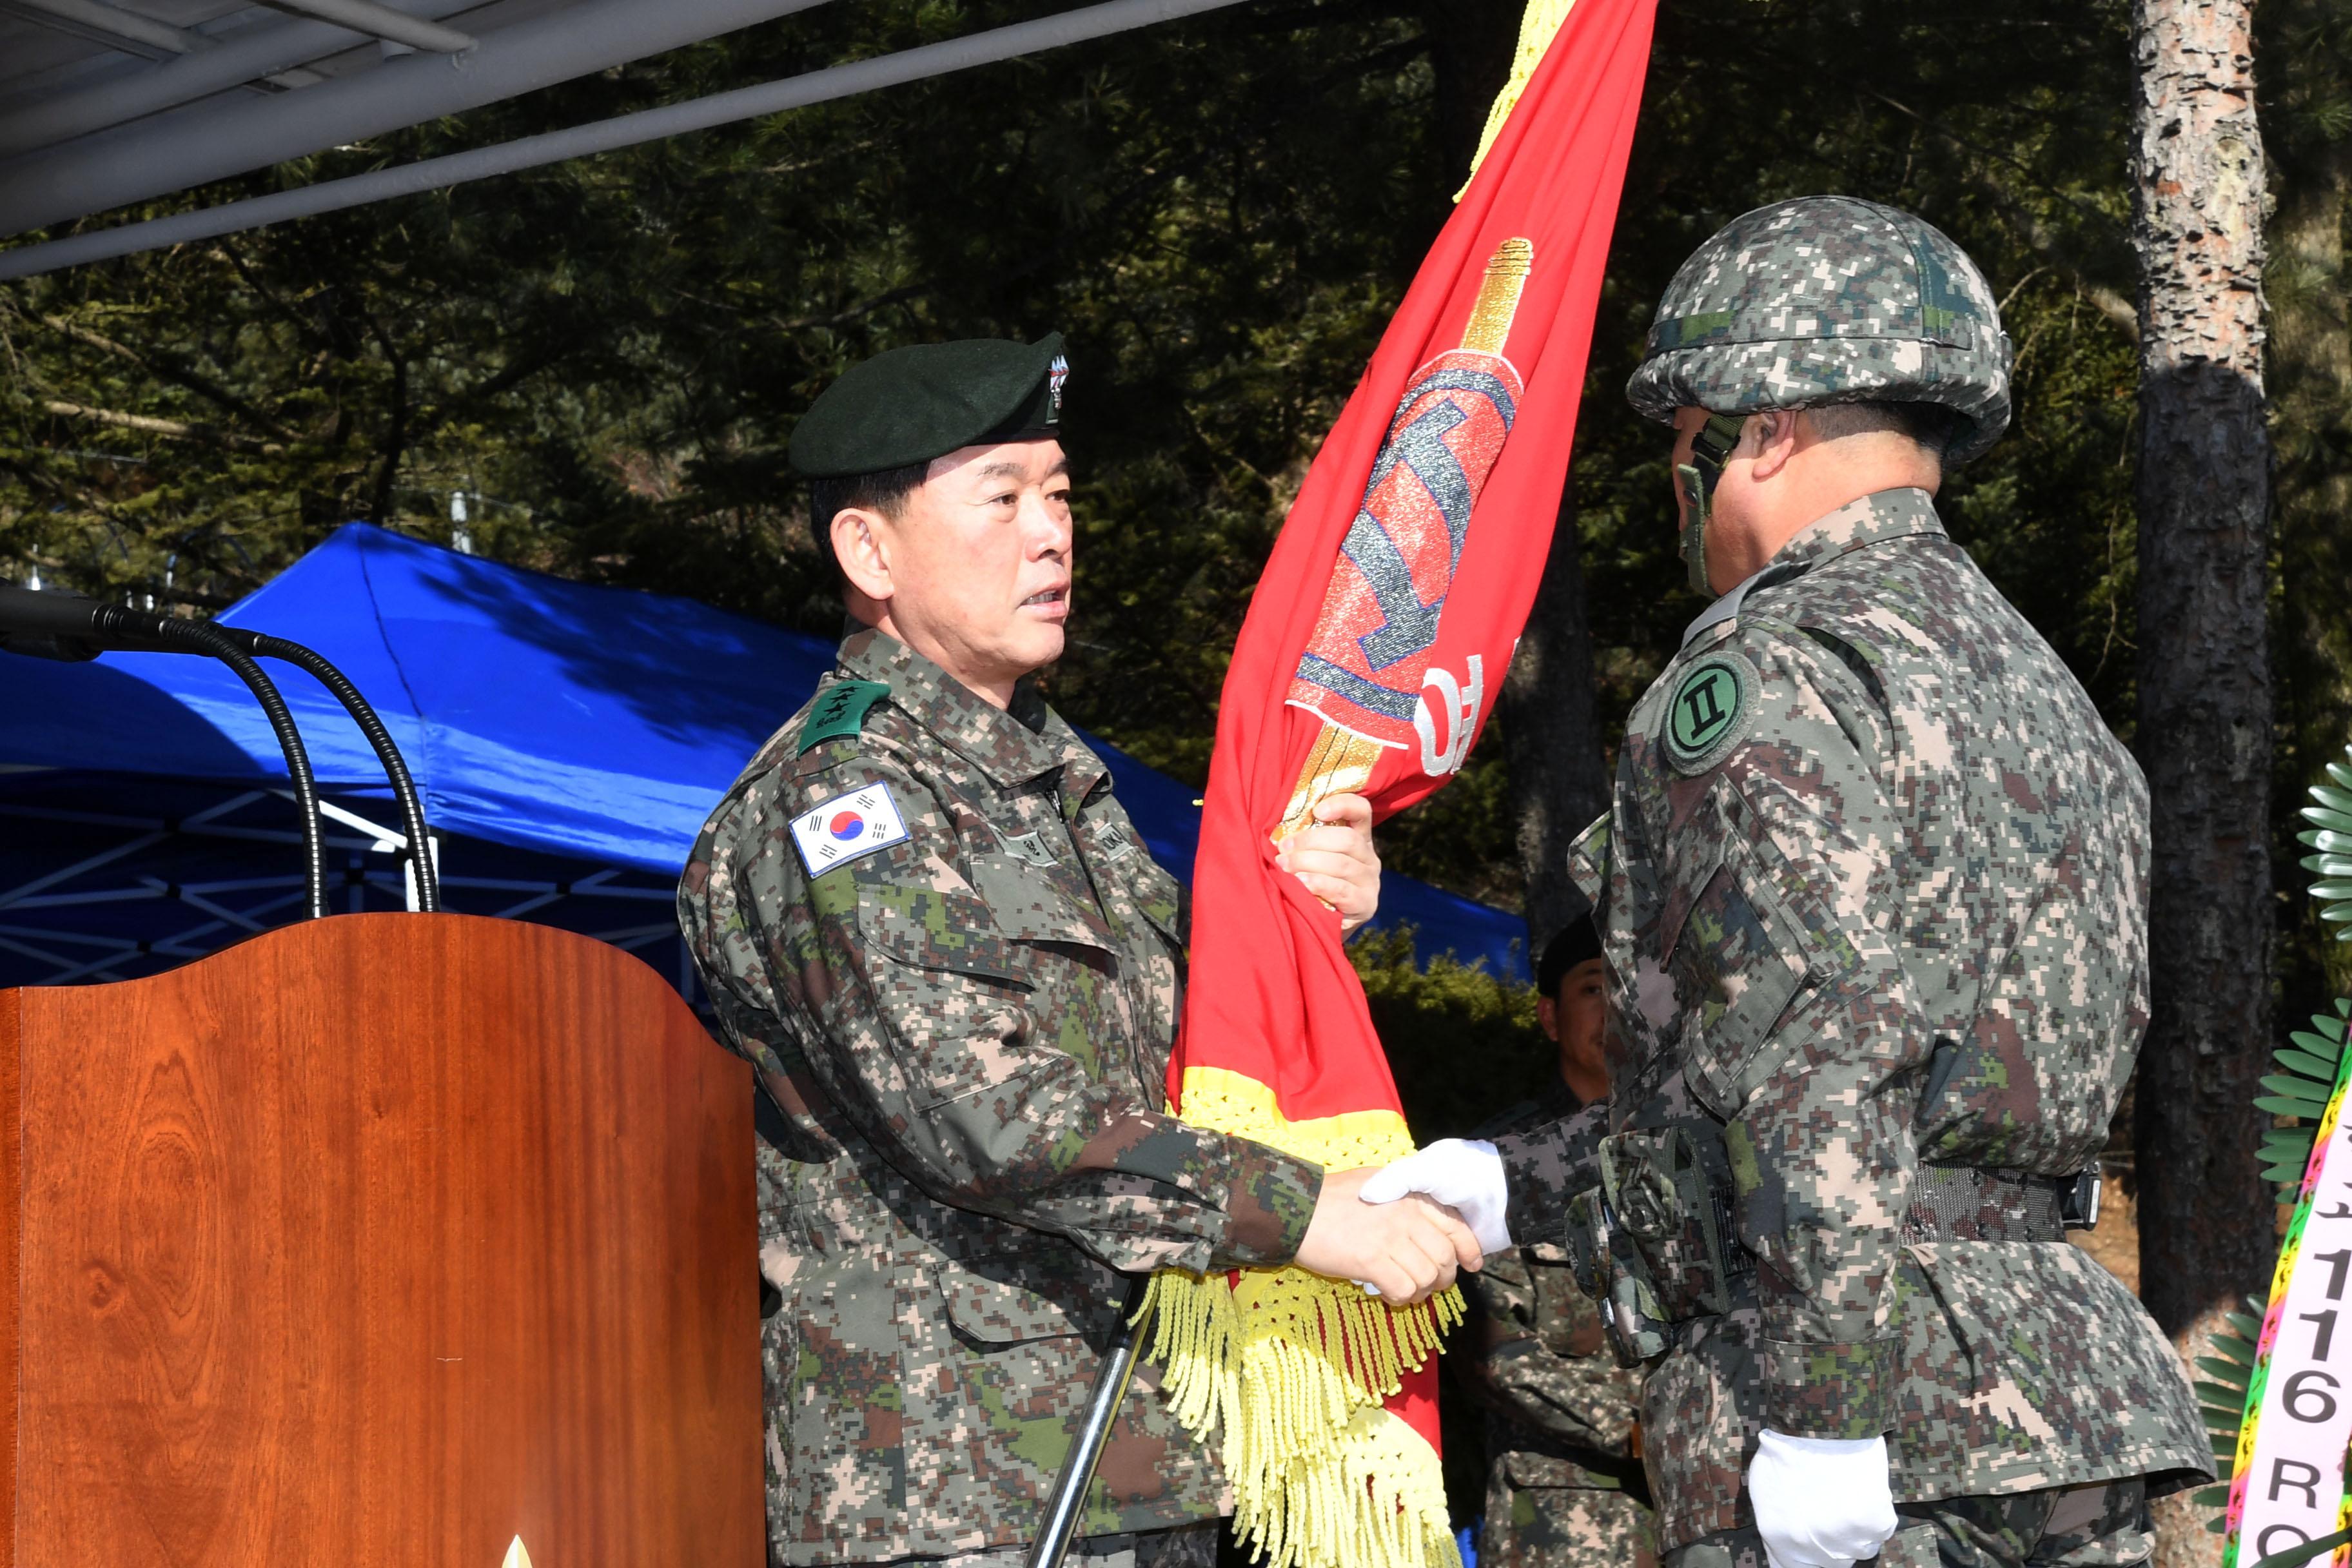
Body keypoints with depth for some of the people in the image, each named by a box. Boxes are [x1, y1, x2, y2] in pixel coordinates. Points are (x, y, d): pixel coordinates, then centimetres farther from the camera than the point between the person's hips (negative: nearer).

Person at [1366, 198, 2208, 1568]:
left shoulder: (1767, 677, -9)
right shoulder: (2031, 680, 21)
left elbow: (1819, 1062, -21)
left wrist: (1836, 1413, -20)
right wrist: (1515, 1182, 26)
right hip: (2078, 1390, 9)